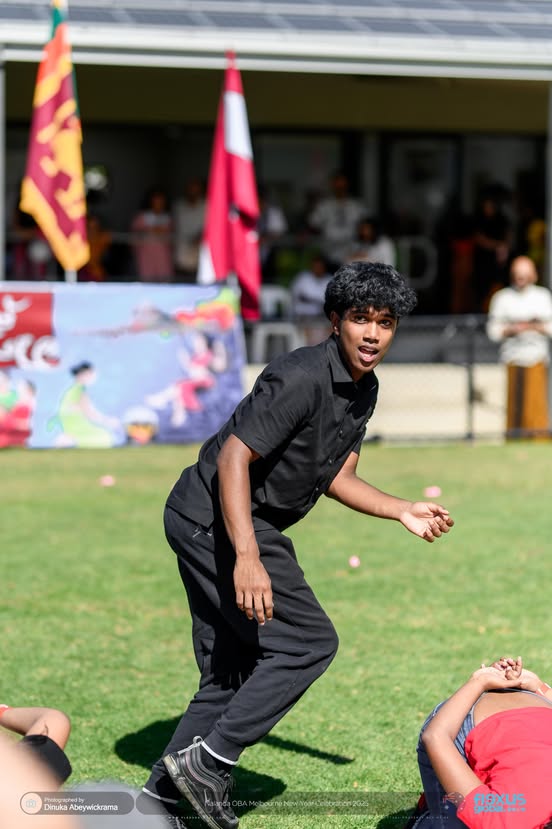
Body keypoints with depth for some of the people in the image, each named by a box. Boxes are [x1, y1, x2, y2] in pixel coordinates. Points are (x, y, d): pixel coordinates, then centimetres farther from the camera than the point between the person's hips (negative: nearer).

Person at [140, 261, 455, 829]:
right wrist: (247, 558, -32)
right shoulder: (301, 378, -21)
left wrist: (401, 511, 6)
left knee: (230, 676, 11)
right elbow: (234, 458, -25)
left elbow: (337, 478, 19)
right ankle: (209, 760, -8)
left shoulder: (363, 388, 10)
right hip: (216, 520, -10)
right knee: (309, 642, -10)